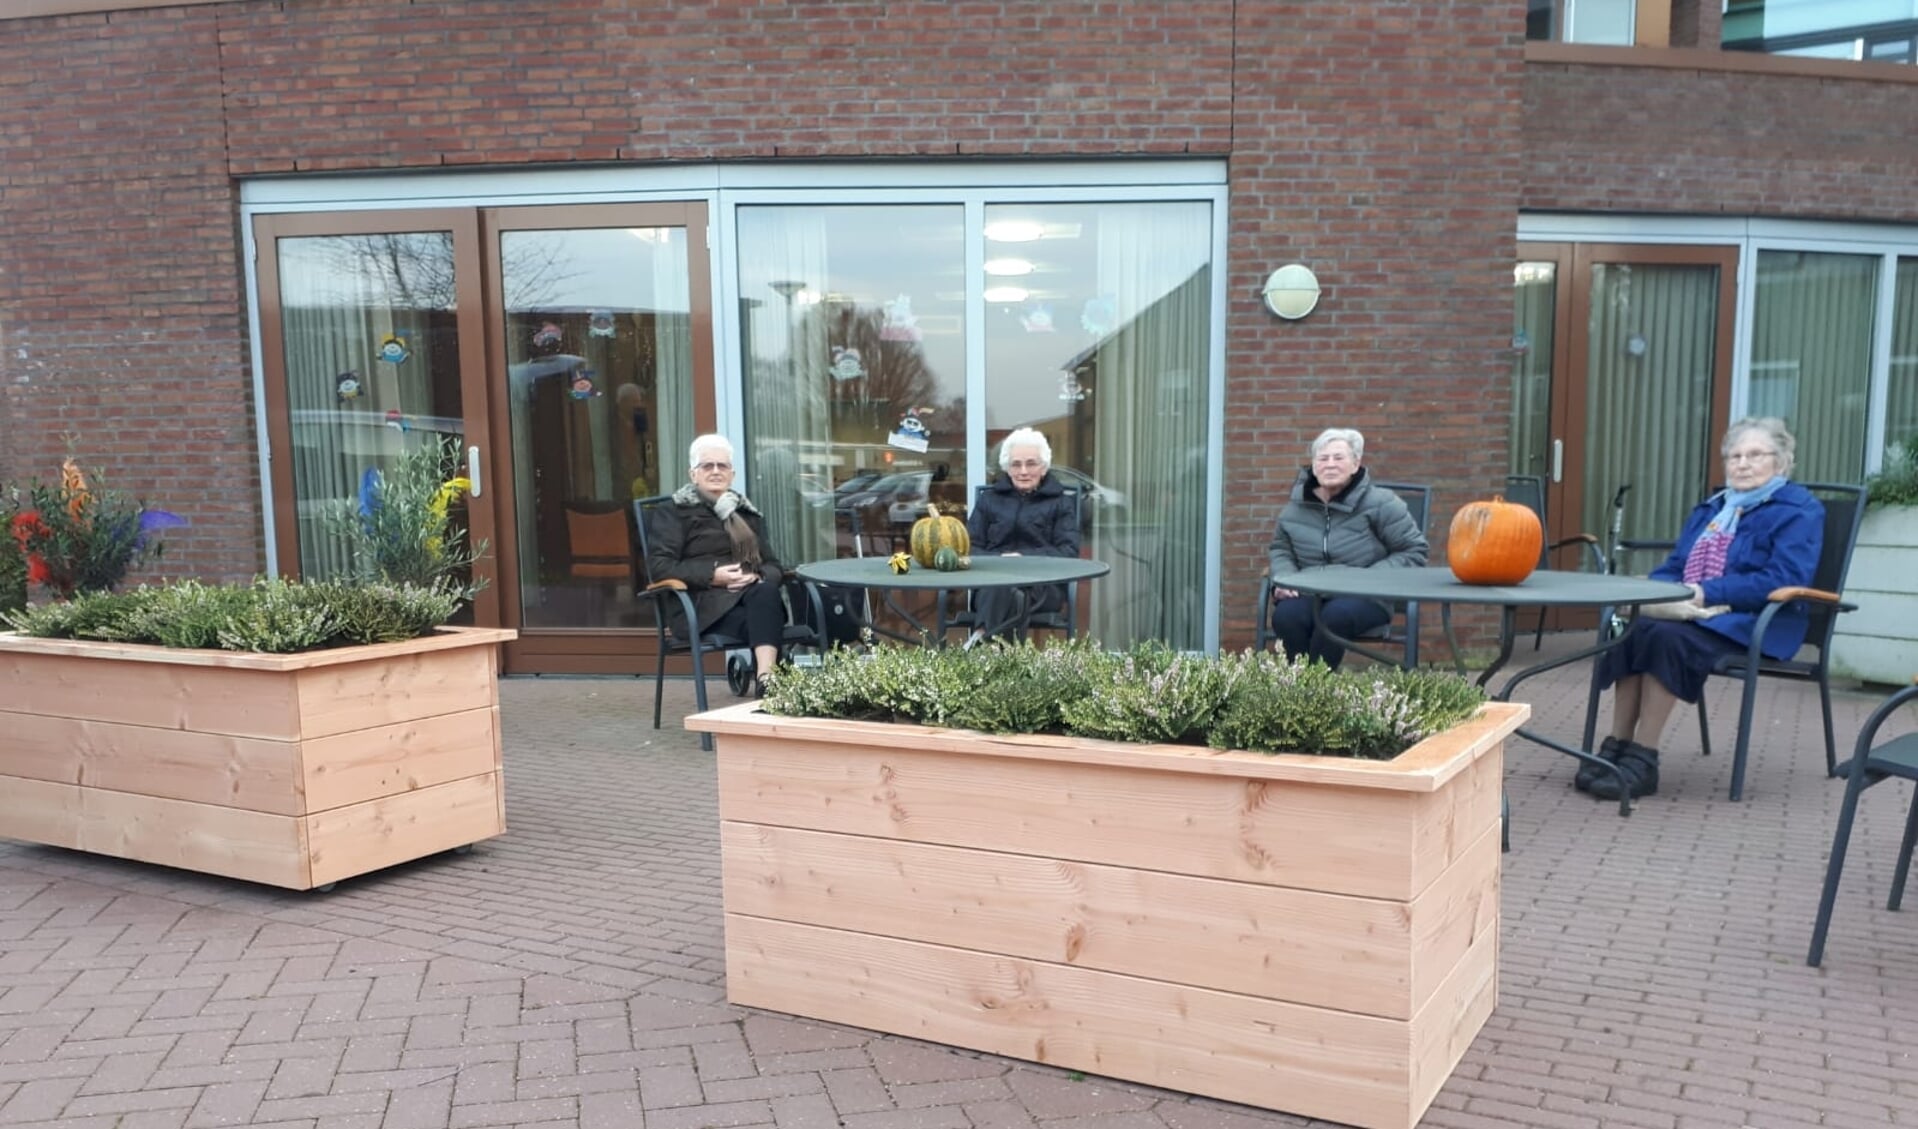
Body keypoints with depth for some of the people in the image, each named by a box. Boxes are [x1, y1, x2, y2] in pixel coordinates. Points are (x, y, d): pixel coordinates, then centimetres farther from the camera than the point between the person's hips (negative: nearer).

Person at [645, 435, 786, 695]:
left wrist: (757, 577, -6)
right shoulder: (676, 511, 10)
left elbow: (773, 565, 19)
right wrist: (712, 575, -14)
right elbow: (658, 566, -2)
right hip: (701, 604, -4)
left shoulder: (748, 513, 26)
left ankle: (766, 679, -52)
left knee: (766, 592, -36)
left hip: (751, 594, 4)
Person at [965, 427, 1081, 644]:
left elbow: (1068, 552, 5)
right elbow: (970, 546, 15)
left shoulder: (1060, 503, 19)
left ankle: (979, 640, -53)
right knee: (997, 587, -39)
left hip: (1043, 586, -1)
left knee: (1002, 590, -38)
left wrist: (1024, 557, -11)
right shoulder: (989, 498, 24)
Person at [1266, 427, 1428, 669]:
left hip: (1365, 598, -3)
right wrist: (1284, 579, 3)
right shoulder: (1297, 506, 12)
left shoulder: (1380, 503, 0)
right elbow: (1279, 549, 26)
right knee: (1286, 615, -32)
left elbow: (1414, 551, 2)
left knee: (1336, 615, -38)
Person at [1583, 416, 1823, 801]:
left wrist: (1707, 593, -22)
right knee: (1631, 628, -27)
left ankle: (1643, 760, -30)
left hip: (1754, 624, -6)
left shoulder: (1799, 510, 0)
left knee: (1669, 637, -35)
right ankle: (1616, 746, -27)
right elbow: (1674, 566, 21)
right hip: (1693, 613, 6)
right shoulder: (1712, 508, 24)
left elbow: (1784, 580, -15)